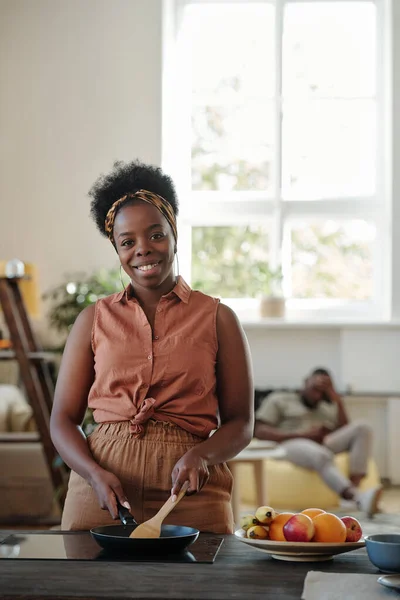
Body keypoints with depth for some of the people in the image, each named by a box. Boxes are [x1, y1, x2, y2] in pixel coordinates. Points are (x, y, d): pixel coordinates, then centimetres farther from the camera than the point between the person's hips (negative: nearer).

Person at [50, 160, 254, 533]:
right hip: (101, 493, 1)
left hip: (189, 494, -1)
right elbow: (63, 419, 6)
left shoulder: (218, 319, 6)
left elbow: (240, 422, 5)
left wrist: (201, 455, -16)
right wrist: (96, 474, -13)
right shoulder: (94, 320, 10)